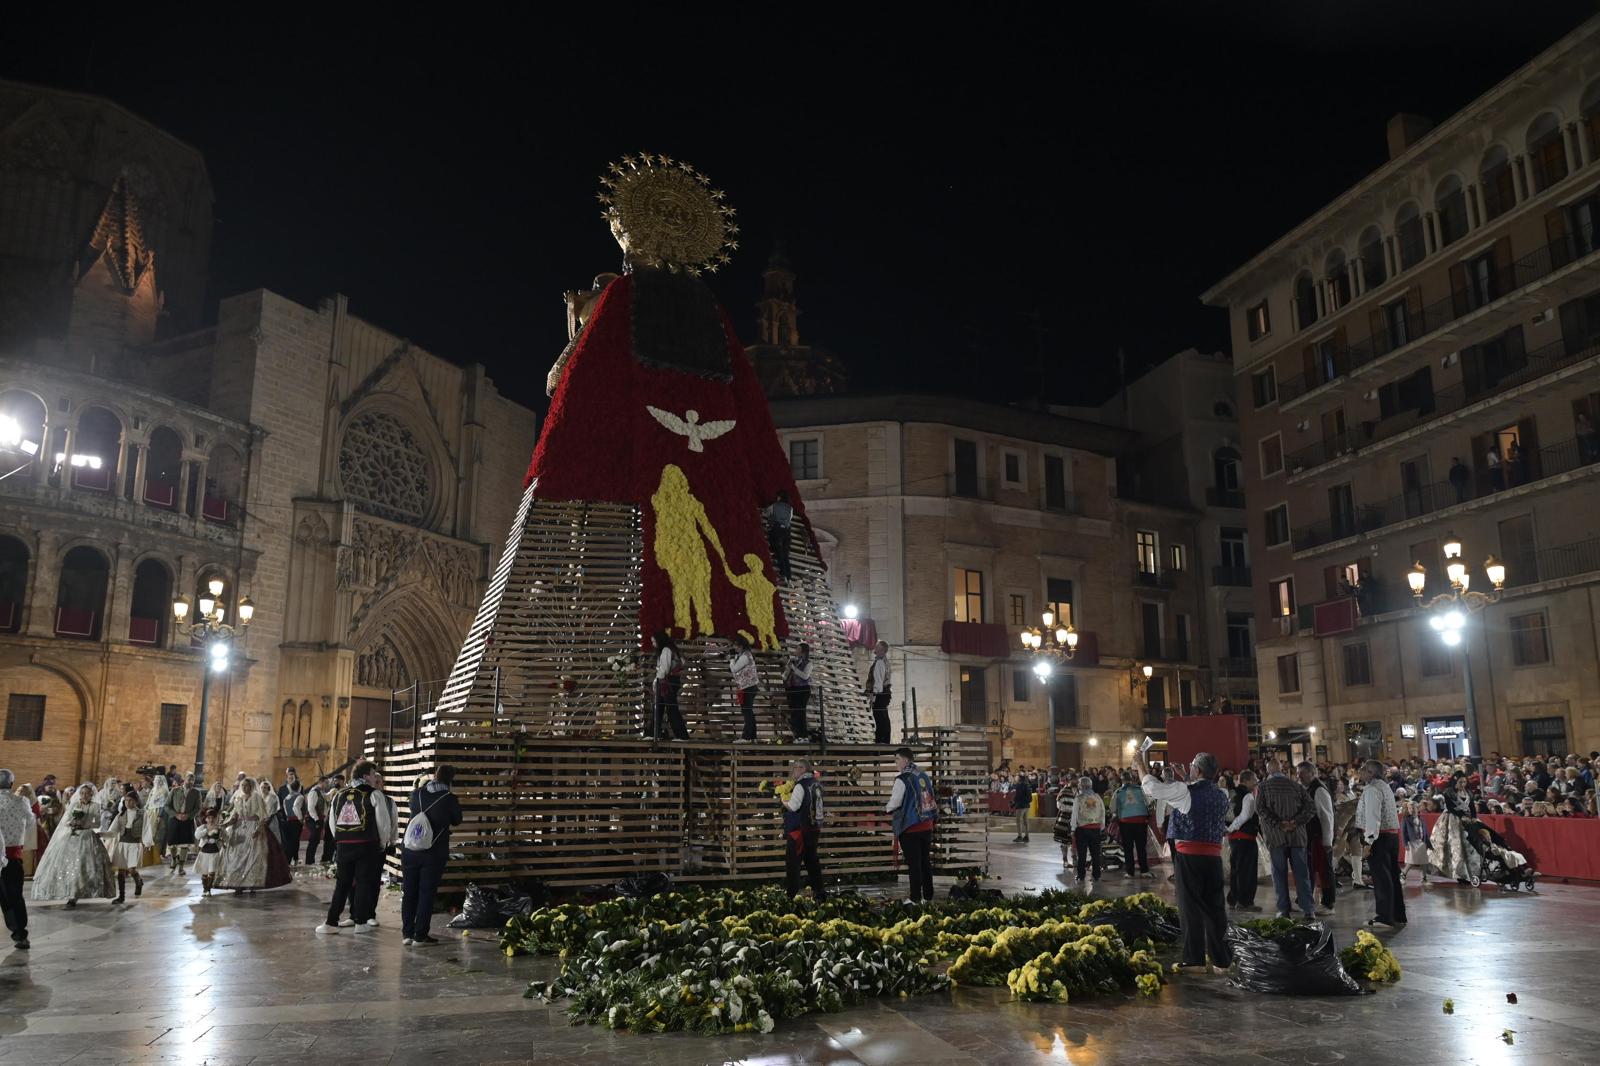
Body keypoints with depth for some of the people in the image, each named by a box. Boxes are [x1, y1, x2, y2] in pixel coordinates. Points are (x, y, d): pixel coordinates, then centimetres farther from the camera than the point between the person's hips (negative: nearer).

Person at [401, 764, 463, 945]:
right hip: (434, 854, -3)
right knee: (427, 894, 3)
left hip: (410, 852, 3)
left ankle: (407, 933, 17)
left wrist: (422, 784, 33)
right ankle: (420, 935, 4)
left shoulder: (417, 793, -1)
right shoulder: (450, 799, -10)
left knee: (409, 892, 12)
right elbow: (456, 821, 6)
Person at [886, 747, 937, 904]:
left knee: (914, 864, -1)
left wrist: (886, 808, 8)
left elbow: (894, 802, -12)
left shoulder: (902, 779, -15)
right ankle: (928, 896, 19)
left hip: (910, 827, -7)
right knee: (926, 861, 13)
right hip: (927, 825, 7)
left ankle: (916, 898, 2)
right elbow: (931, 798, 15)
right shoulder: (923, 775, 7)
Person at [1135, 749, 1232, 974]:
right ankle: (1221, 959, 16)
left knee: (1191, 907, -1)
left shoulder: (1186, 791, -8)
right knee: (1215, 907, 10)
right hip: (1213, 856, 5)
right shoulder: (1222, 796, 11)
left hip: (1188, 856, -5)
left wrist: (1141, 765, 6)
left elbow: (1152, 787, -7)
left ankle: (1195, 961, 1)